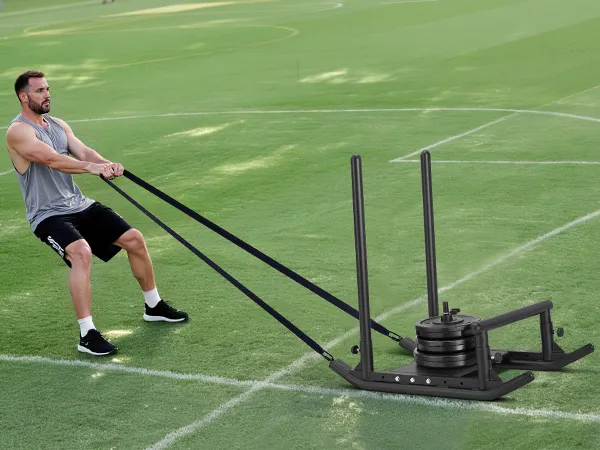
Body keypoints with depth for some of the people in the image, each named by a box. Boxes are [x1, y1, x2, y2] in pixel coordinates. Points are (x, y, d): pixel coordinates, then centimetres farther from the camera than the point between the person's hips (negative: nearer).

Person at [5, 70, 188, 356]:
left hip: (80, 206, 8)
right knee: (81, 252, -34)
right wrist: (91, 167, -40)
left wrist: (107, 164, -25)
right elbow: (51, 159, -28)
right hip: (48, 215, -8)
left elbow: (82, 151, -4)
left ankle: (153, 306, 28)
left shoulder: (58, 125, 12)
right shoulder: (18, 132, -13)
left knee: (134, 239, 6)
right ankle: (87, 335, -30)